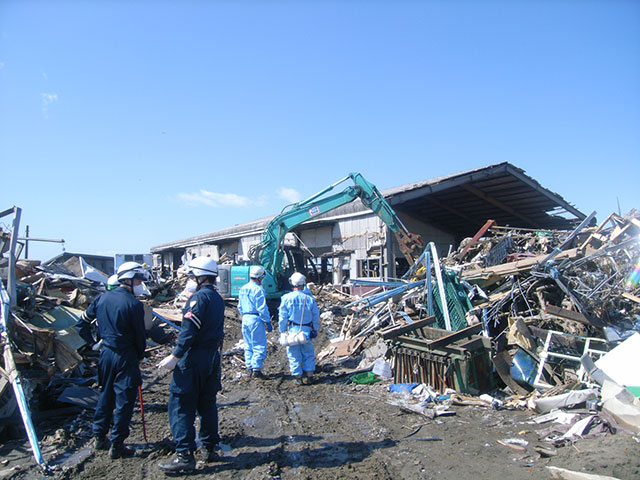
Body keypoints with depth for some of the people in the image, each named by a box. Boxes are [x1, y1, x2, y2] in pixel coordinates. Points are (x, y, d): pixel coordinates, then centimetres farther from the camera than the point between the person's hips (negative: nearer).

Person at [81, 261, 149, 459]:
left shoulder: (102, 298, 2)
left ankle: (99, 437, 32)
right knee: (124, 400, 3)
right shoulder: (134, 304, -17)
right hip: (125, 357, -7)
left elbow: (85, 319, 16)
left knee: (106, 394, 21)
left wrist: (94, 340, 29)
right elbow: (139, 334, -10)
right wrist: (141, 355, 5)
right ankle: (117, 446, 10)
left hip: (105, 353, 7)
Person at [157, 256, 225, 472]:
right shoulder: (218, 298, 12)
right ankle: (209, 449, 25)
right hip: (213, 357, 9)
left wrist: (175, 355, -22)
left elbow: (189, 330, -23)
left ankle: (185, 455, 1)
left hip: (193, 358, -9)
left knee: (181, 406, 0)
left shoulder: (200, 296, -16)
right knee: (207, 404, 17)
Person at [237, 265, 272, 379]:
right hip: (256, 319, -8)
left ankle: (250, 367, 20)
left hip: (245, 319, 8)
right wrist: (268, 322, -9)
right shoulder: (258, 289, -14)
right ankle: (256, 369, -5)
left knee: (248, 345, 15)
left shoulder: (243, 289, 11)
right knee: (259, 345, -2)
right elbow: (262, 308, -15)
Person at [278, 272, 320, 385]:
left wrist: (282, 330, 4)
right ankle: (309, 376, 15)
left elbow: (282, 316, -4)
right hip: (307, 330, 2)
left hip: (293, 329, -2)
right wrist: (315, 330, 15)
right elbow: (316, 316, 5)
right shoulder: (309, 298, 0)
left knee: (294, 354, 9)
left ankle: (298, 377, 12)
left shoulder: (287, 298, -6)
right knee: (308, 353, 13)